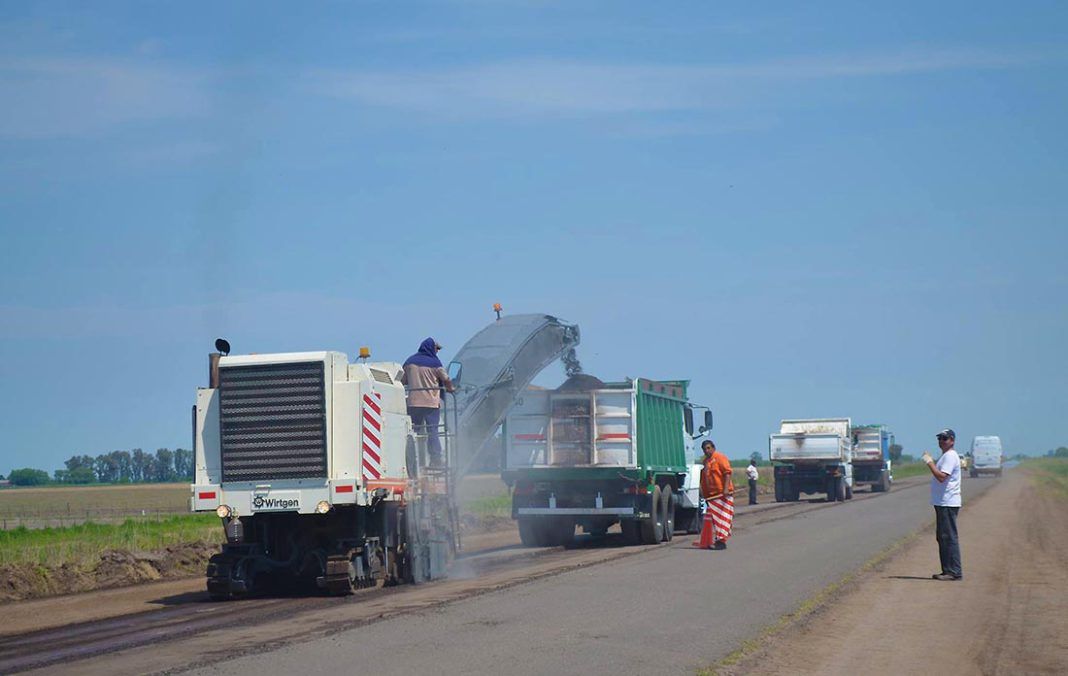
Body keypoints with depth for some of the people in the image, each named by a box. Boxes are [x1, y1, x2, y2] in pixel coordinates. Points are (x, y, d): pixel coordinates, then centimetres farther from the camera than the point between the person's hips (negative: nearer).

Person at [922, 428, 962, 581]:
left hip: (948, 503, -11)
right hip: (942, 503, 11)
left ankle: (954, 571, -10)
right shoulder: (944, 456, 21)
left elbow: (941, 477, -23)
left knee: (949, 537, -10)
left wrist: (930, 462, -18)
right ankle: (947, 570, 17)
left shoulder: (950, 456, -12)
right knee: (942, 537, 13)